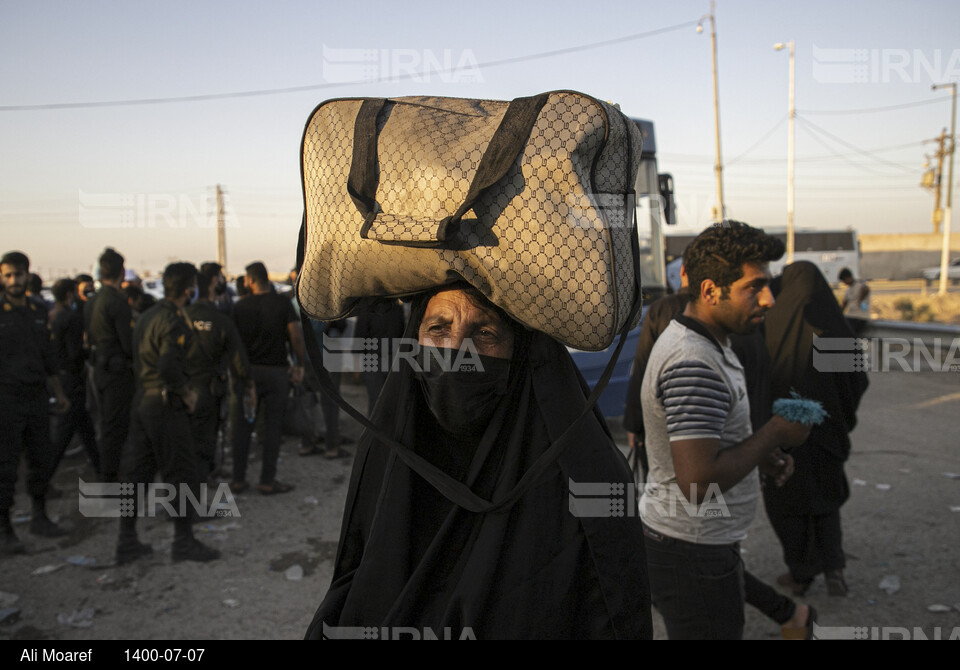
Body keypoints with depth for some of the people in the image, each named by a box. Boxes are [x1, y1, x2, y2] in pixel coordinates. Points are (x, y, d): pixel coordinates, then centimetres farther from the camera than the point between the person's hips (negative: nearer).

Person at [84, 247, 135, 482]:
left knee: (107, 424, 18)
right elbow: (129, 344, -19)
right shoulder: (118, 302, -18)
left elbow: (90, 338, 15)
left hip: (100, 369, 9)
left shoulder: (92, 302, 10)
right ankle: (110, 476, 4)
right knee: (116, 426, -1)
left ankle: (106, 472, 27)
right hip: (118, 371, -9)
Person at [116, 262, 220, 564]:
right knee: (181, 473, 1)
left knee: (136, 470, 13)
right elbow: (168, 366, -29)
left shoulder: (148, 317, 12)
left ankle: (127, 541, 20)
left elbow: (140, 362, 15)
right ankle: (184, 541, 9)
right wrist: (187, 392, -13)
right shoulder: (174, 323, -16)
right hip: (166, 405, -9)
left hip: (142, 401, 9)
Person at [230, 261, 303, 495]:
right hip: (276, 371, -2)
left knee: (242, 426, 10)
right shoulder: (282, 303, -4)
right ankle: (267, 481, 7)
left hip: (248, 370, 2)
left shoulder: (240, 306, 1)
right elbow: (296, 337, -11)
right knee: (273, 426, 4)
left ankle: (238, 479, 15)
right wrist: (299, 365, -1)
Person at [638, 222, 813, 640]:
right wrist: (773, 435, -19)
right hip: (694, 551, -10)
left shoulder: (695, 342, 7)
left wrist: (760, 454, 5)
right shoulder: (694, 364, -27)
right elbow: (698, 482, -32)